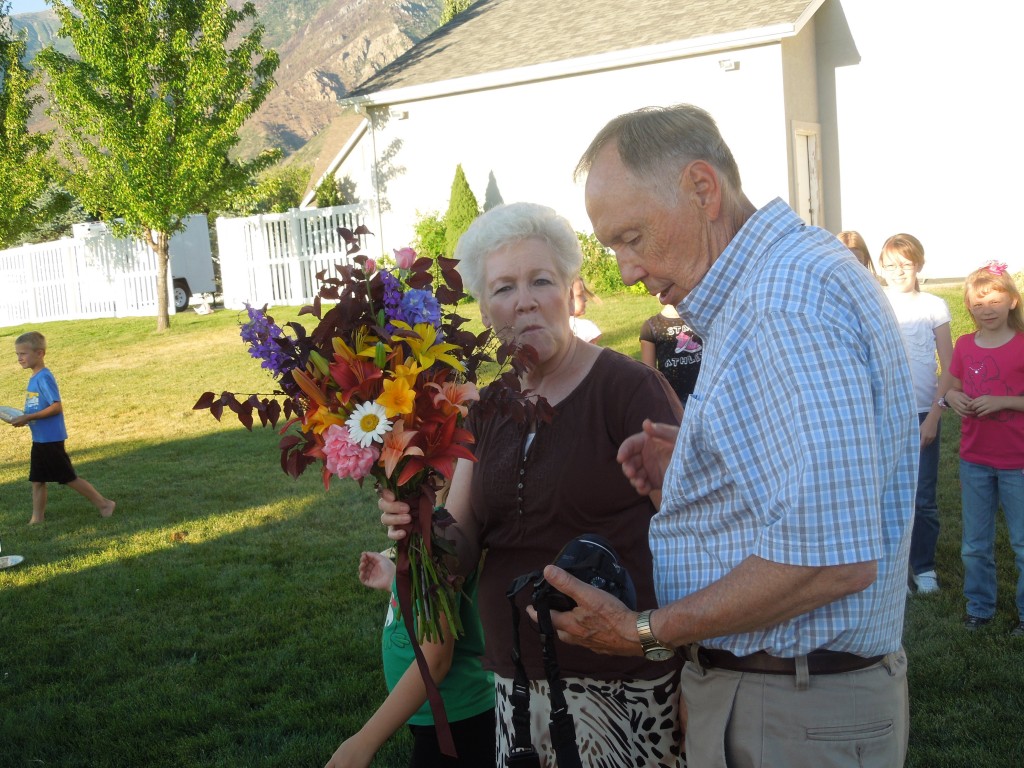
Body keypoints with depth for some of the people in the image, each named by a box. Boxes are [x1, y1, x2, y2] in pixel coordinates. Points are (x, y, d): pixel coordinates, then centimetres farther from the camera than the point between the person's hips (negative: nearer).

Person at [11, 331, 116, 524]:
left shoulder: (44, 377, -18)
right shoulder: (34, 378, 10)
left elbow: (57, 406, -24)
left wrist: (28, 418, -23)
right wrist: (22, 418, 4)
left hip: (51, 439, -9)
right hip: (39, 439, 9)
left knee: (69, 477, 0)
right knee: (37, 480, 11)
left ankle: (104, 504, 10)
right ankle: (37, 518, 19)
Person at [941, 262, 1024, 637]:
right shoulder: (964, 346, 2)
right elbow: (947, 387, 12)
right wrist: (953, 397, -8)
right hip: (974, 461, 4)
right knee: (975, 543, 15)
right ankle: (979, 605, 31)